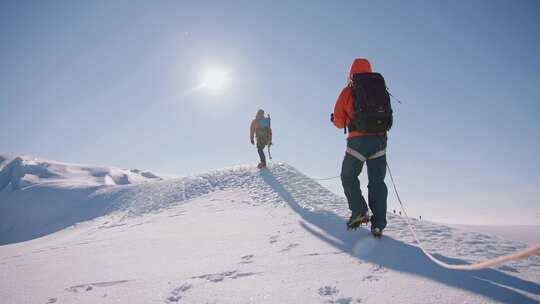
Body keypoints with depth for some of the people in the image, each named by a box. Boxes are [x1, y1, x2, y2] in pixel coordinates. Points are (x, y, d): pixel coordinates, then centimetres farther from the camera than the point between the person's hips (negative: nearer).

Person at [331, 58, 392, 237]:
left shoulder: (348, 91, 2)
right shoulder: (381, 89, 13)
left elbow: (339, 122, 3)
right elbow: (387, 116, 18)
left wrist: (341, 119, 25)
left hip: (359, 140, -4)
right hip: (380, 140, 4)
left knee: (348, 177, 13)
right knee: (377, 181, 8)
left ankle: (359, 211, -2)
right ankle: (378, 224, 4)